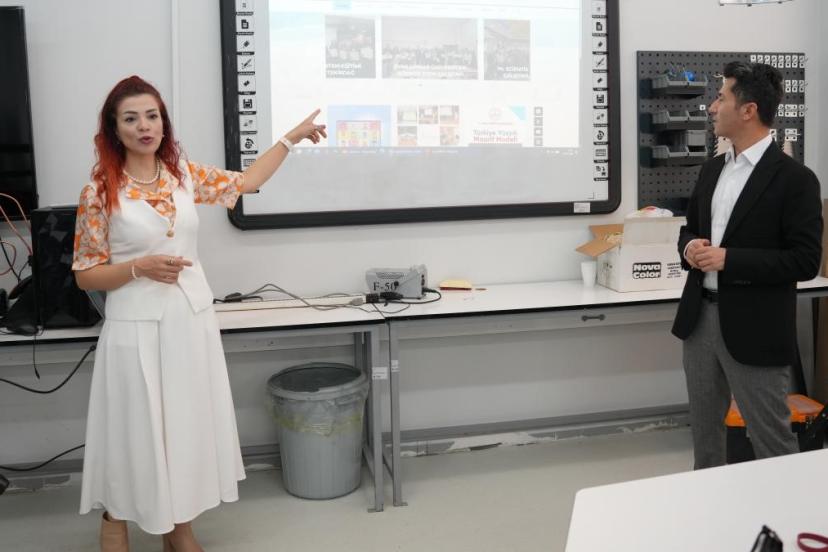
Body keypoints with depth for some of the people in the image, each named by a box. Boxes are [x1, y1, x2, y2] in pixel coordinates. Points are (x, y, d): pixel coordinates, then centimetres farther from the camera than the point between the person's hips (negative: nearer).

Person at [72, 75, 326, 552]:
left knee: (187, 424, 13)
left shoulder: (184, 174, 4)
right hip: (137, 328, -4)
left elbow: (245, 182, 17)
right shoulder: (100, 192, -8)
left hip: (192, 321, 4)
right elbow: (86, 275, -5)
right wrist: (140, 267, -20)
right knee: (134, 429, 6)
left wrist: (291, 139, 17)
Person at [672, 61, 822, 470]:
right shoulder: (712, 169, 10)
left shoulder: (794, 178, -12)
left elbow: (805, 261, -16)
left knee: (772, 441, 5)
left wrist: (729, 259, -22)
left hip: (753, 328, -7)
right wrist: (688, 248, -5)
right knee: (704, 428, 19)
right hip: (701, 318, 7)